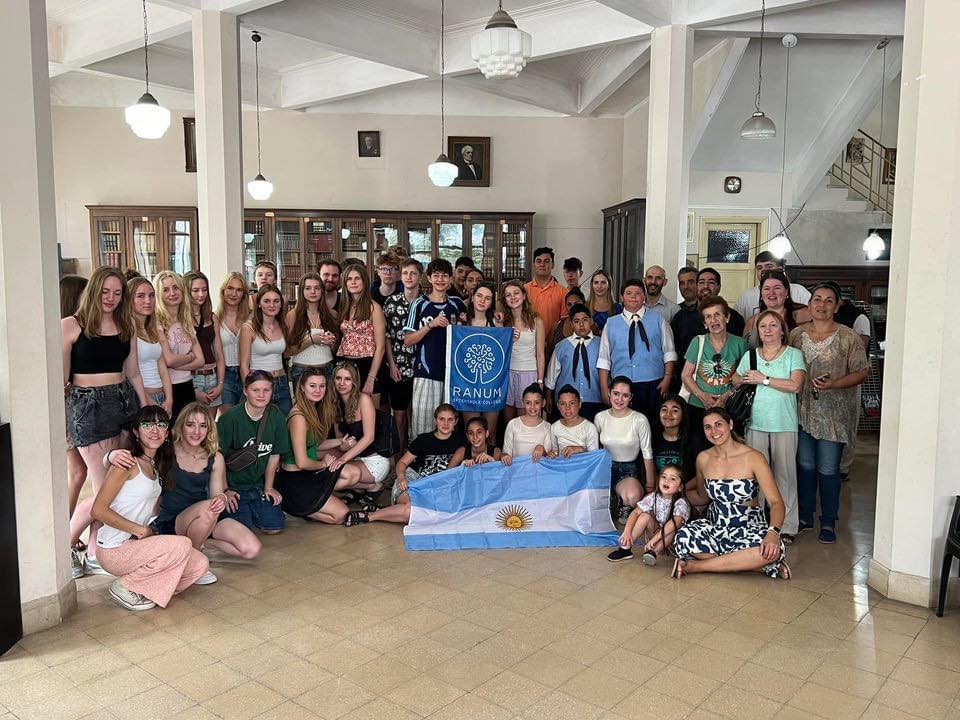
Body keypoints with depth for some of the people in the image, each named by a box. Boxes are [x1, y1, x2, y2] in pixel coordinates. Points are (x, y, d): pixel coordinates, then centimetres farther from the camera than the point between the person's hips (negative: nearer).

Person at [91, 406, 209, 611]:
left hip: (136, 543, 8)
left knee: (200, 564, -5)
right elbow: (98, 510, -18)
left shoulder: (157, 465, 11)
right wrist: (141, 530, -16)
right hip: (114, 550, -8)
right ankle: (125, 587, -9)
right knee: (181, 545, -25)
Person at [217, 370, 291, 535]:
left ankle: (250, 511, 21)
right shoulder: (230, 418, -16)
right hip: (232, 487, -4)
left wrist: (268, 487, 6)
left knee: (274, 527, -8)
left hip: (258, 485, 4)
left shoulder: (276, 416, -2)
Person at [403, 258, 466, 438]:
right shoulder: (419, 304, 3)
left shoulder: (457, 304, 12)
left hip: (453, 370, 3)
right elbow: (407, 341, -1)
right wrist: (431, 325, -13)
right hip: (426, 371, -3)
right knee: (422, 422, -5)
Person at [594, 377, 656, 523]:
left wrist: (650, 486, -1)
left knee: (633, 497, -36)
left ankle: (625, 507, 2)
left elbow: (647, 455, -4)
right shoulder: (600, 418, 2)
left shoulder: (639, 420, -10)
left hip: (629, 470, -3)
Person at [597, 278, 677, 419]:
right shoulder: (611, 324, 10)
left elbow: (669, 352, 7)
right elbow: (604, 359, 7)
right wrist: (604, 388, 1)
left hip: (653, 386, 0)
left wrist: (667, 378, -4)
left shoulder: (658, 319, 9)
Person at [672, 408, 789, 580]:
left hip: (749, 527, -2)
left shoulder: (753, 458, -11)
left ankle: (693, 566, -23)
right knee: (683, 538, -31)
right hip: (715, 525, 2)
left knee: (774, 549, -36)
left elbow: (776, 502, -17)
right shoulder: (703, 458, 2)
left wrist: (773, 532, -36)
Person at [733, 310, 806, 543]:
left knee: (784, 474, 1)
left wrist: (764, 379, -11)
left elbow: (796, 385, -12)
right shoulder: (750, 355, 12)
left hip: (784, 424, -2)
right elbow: (735, 381, 16)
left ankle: (786, 526, 9)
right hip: (756, 422, 3)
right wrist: (744, 380, -5)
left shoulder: (793, 354, 1)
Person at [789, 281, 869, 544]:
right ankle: (805, 516, 26)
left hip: (833, 414, -3)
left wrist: (833, 384, -19)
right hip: (802, 411, 3)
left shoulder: (848, 337, -4)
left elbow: (861, 372, -4)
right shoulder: (796, 334, 6)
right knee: (804, 465, 12)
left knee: (828, 470, 2)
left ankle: (828, 522, 17)